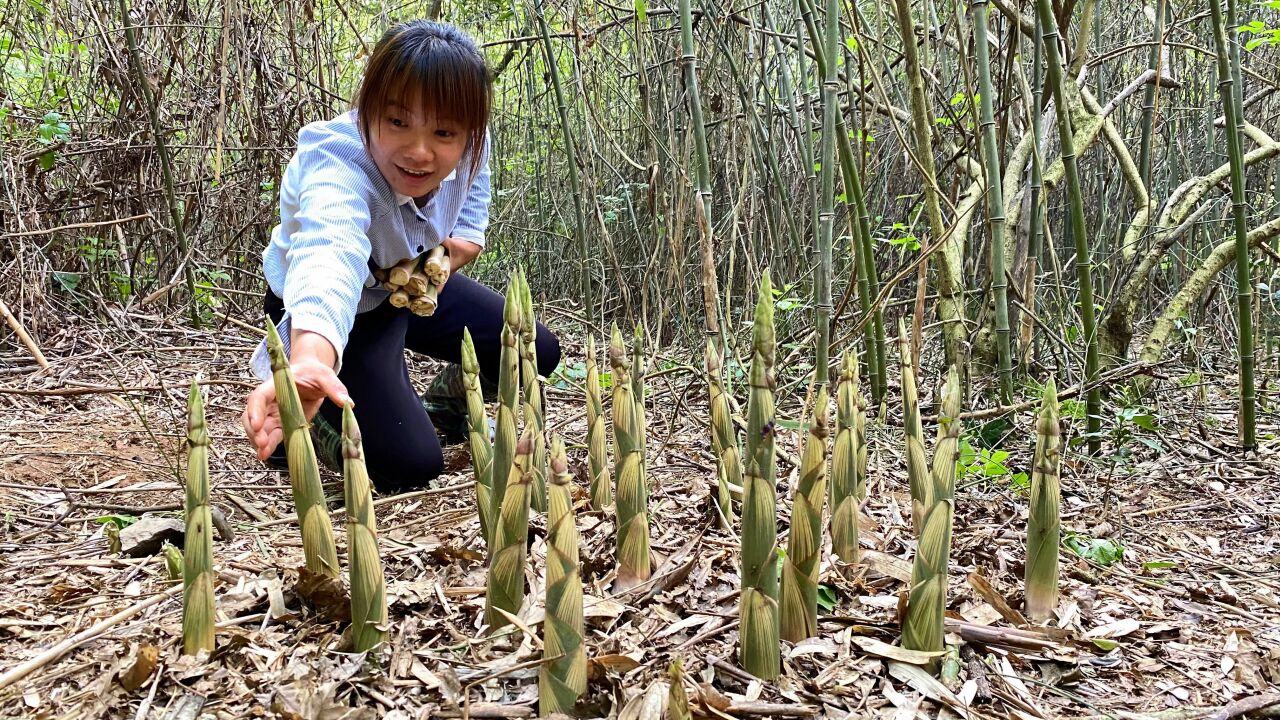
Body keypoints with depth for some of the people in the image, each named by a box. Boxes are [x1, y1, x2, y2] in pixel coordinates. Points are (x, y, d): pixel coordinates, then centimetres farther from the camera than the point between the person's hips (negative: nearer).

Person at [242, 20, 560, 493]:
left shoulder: (467, 144, -22)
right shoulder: (339, 170, -42)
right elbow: (330, 255, -65)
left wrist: (460, 244, -17)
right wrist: (310, 362, -85)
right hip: (332, 311, -6)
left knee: (538, 353, 4)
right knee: (409, 465, -20)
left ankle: (440, 410, 32)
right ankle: (303, 424, 9)